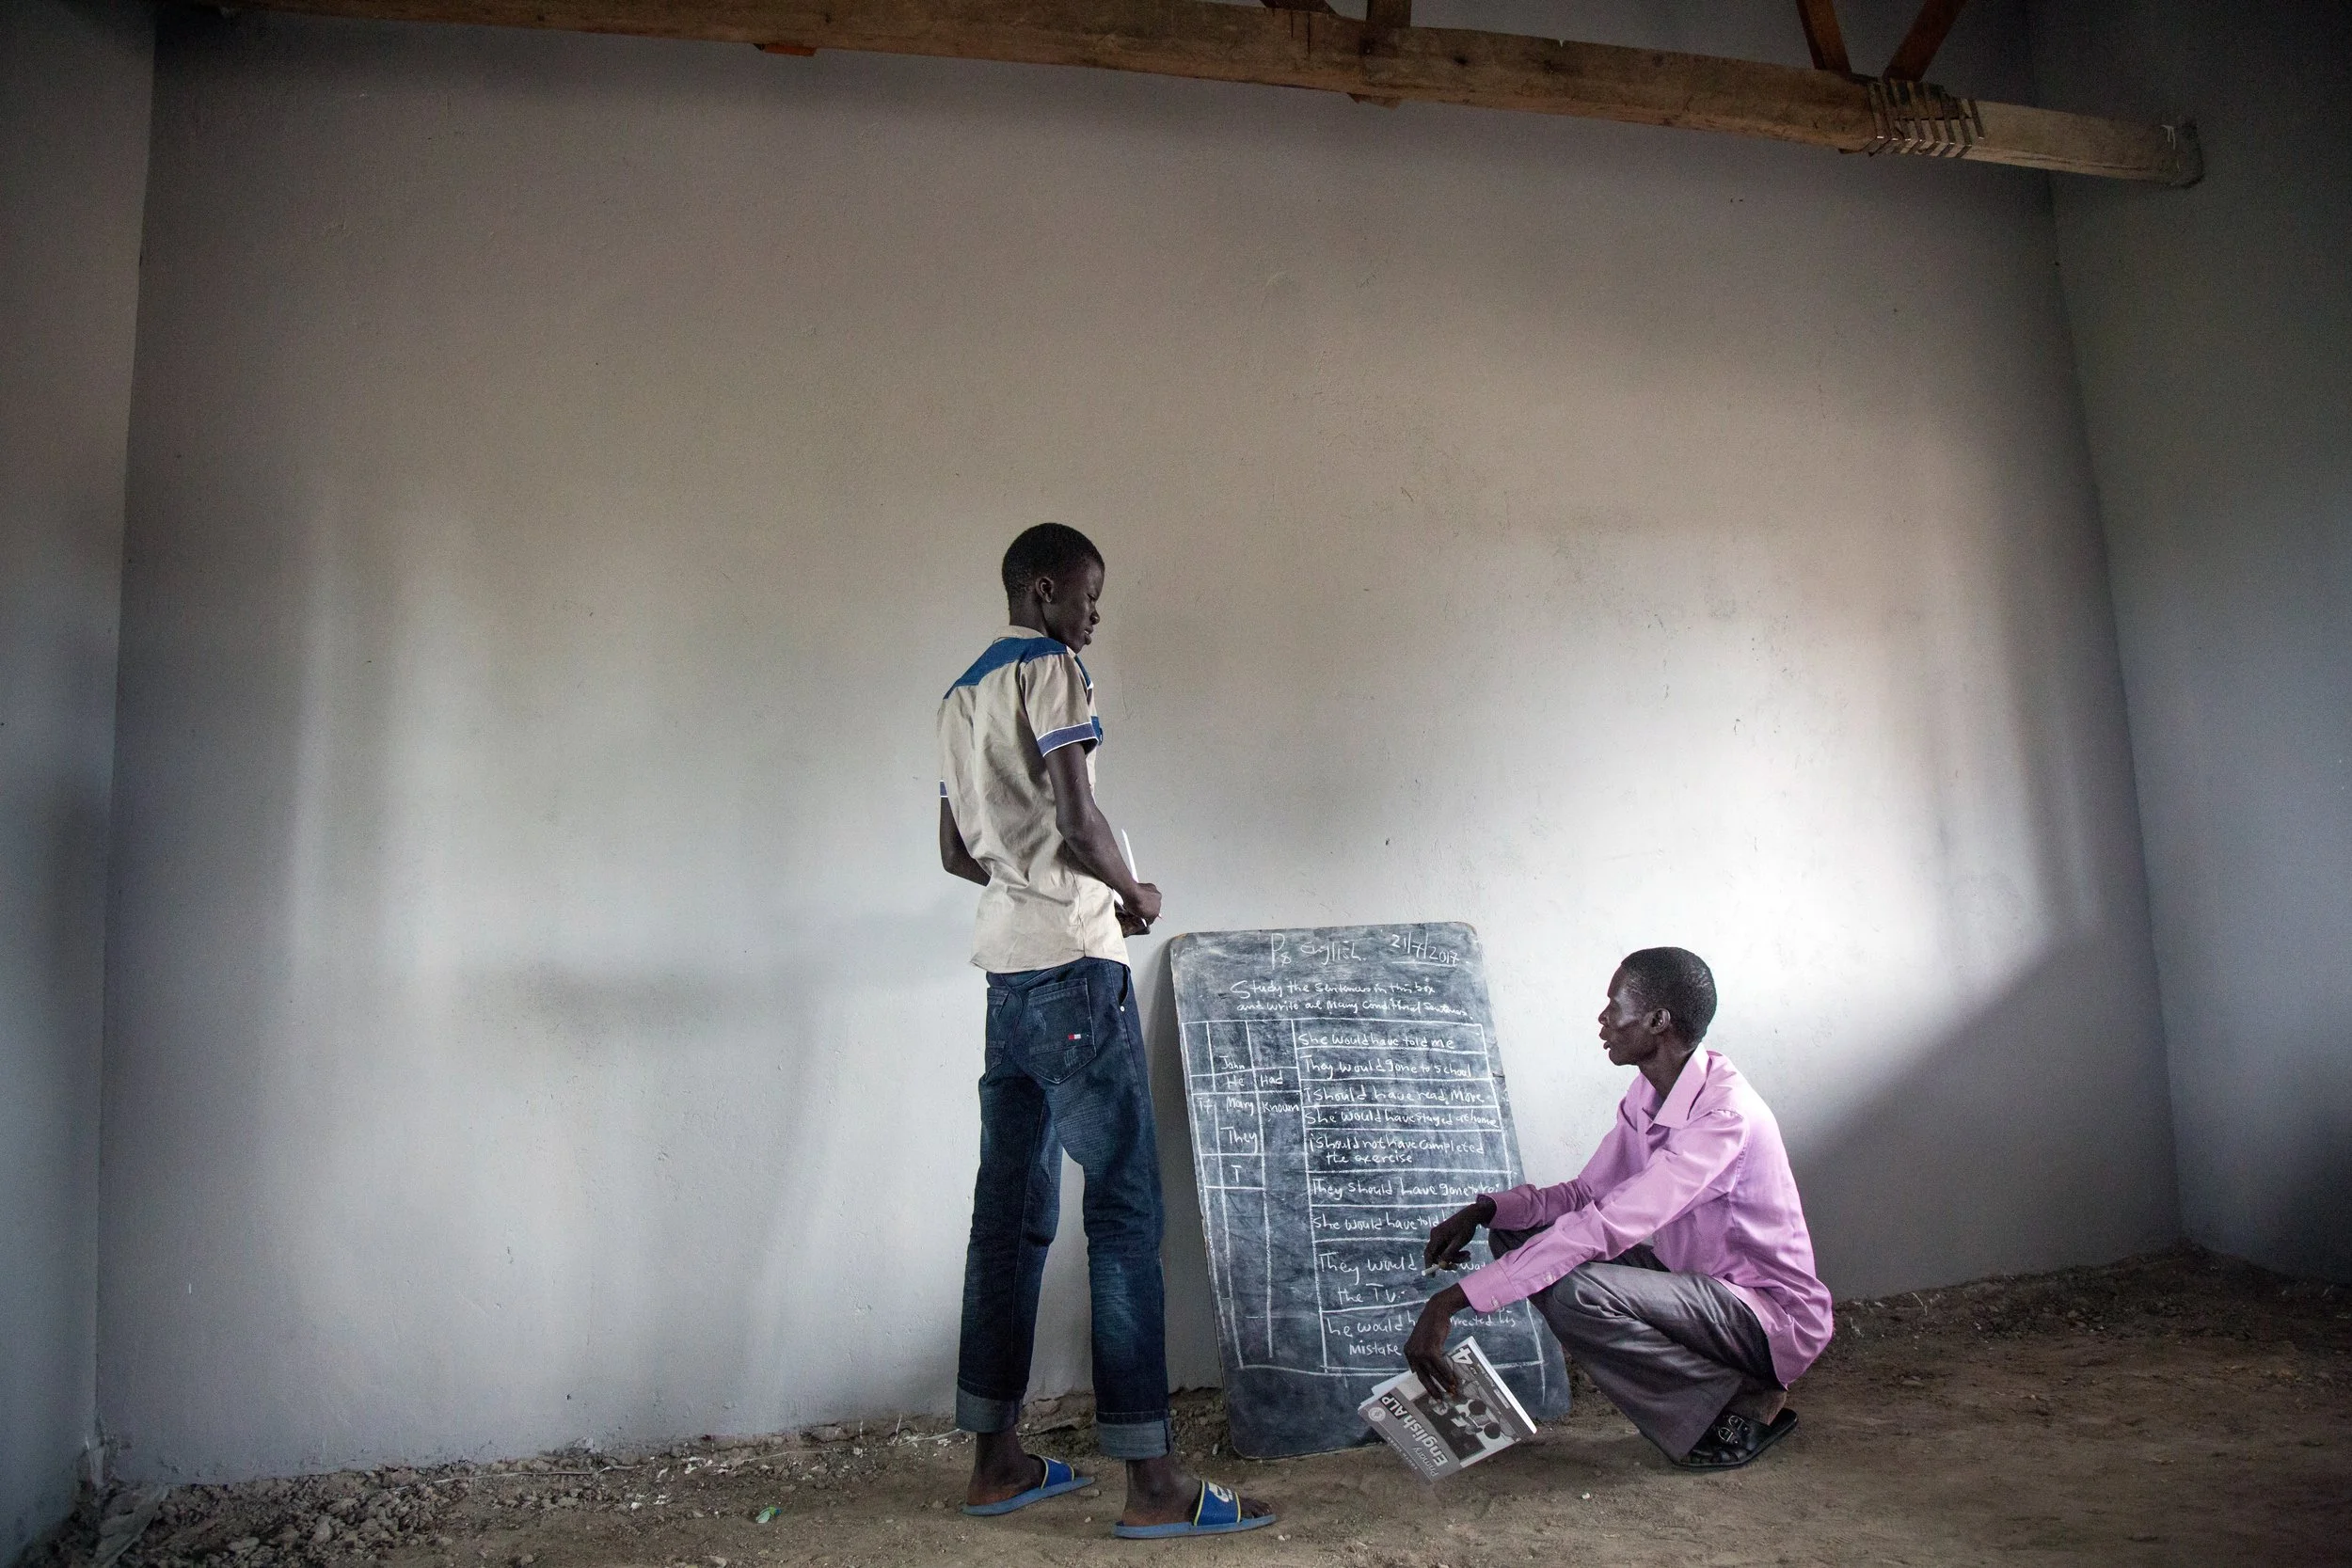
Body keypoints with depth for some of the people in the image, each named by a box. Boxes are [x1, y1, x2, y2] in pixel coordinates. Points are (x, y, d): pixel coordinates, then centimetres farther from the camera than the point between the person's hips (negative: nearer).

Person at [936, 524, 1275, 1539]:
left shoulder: (963, 695, 20)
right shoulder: (1052, 670, -7)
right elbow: (1078, 823, -19)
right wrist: (1132, 891, -1)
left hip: (1008, 970, 9)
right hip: (1074, 967, -9)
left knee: (1013, 1213, 11)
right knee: (1125, 1209, -6)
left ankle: (996, 1461, 19)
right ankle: (1151, 1482, -2)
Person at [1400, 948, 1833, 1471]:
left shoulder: (1723, 1116, -29)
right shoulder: (1649, 1093, 0)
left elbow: (1606, 1228, -37)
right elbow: (1587, 1193, 7)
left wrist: (1453, 1300, -38)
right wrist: (1482, 1211, -13)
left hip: (1773, 1314, -9)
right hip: (1695, 1281, 9)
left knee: (1576, 1293, -32)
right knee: (1516, 1234, -3)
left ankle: (1741, 1407, -8)